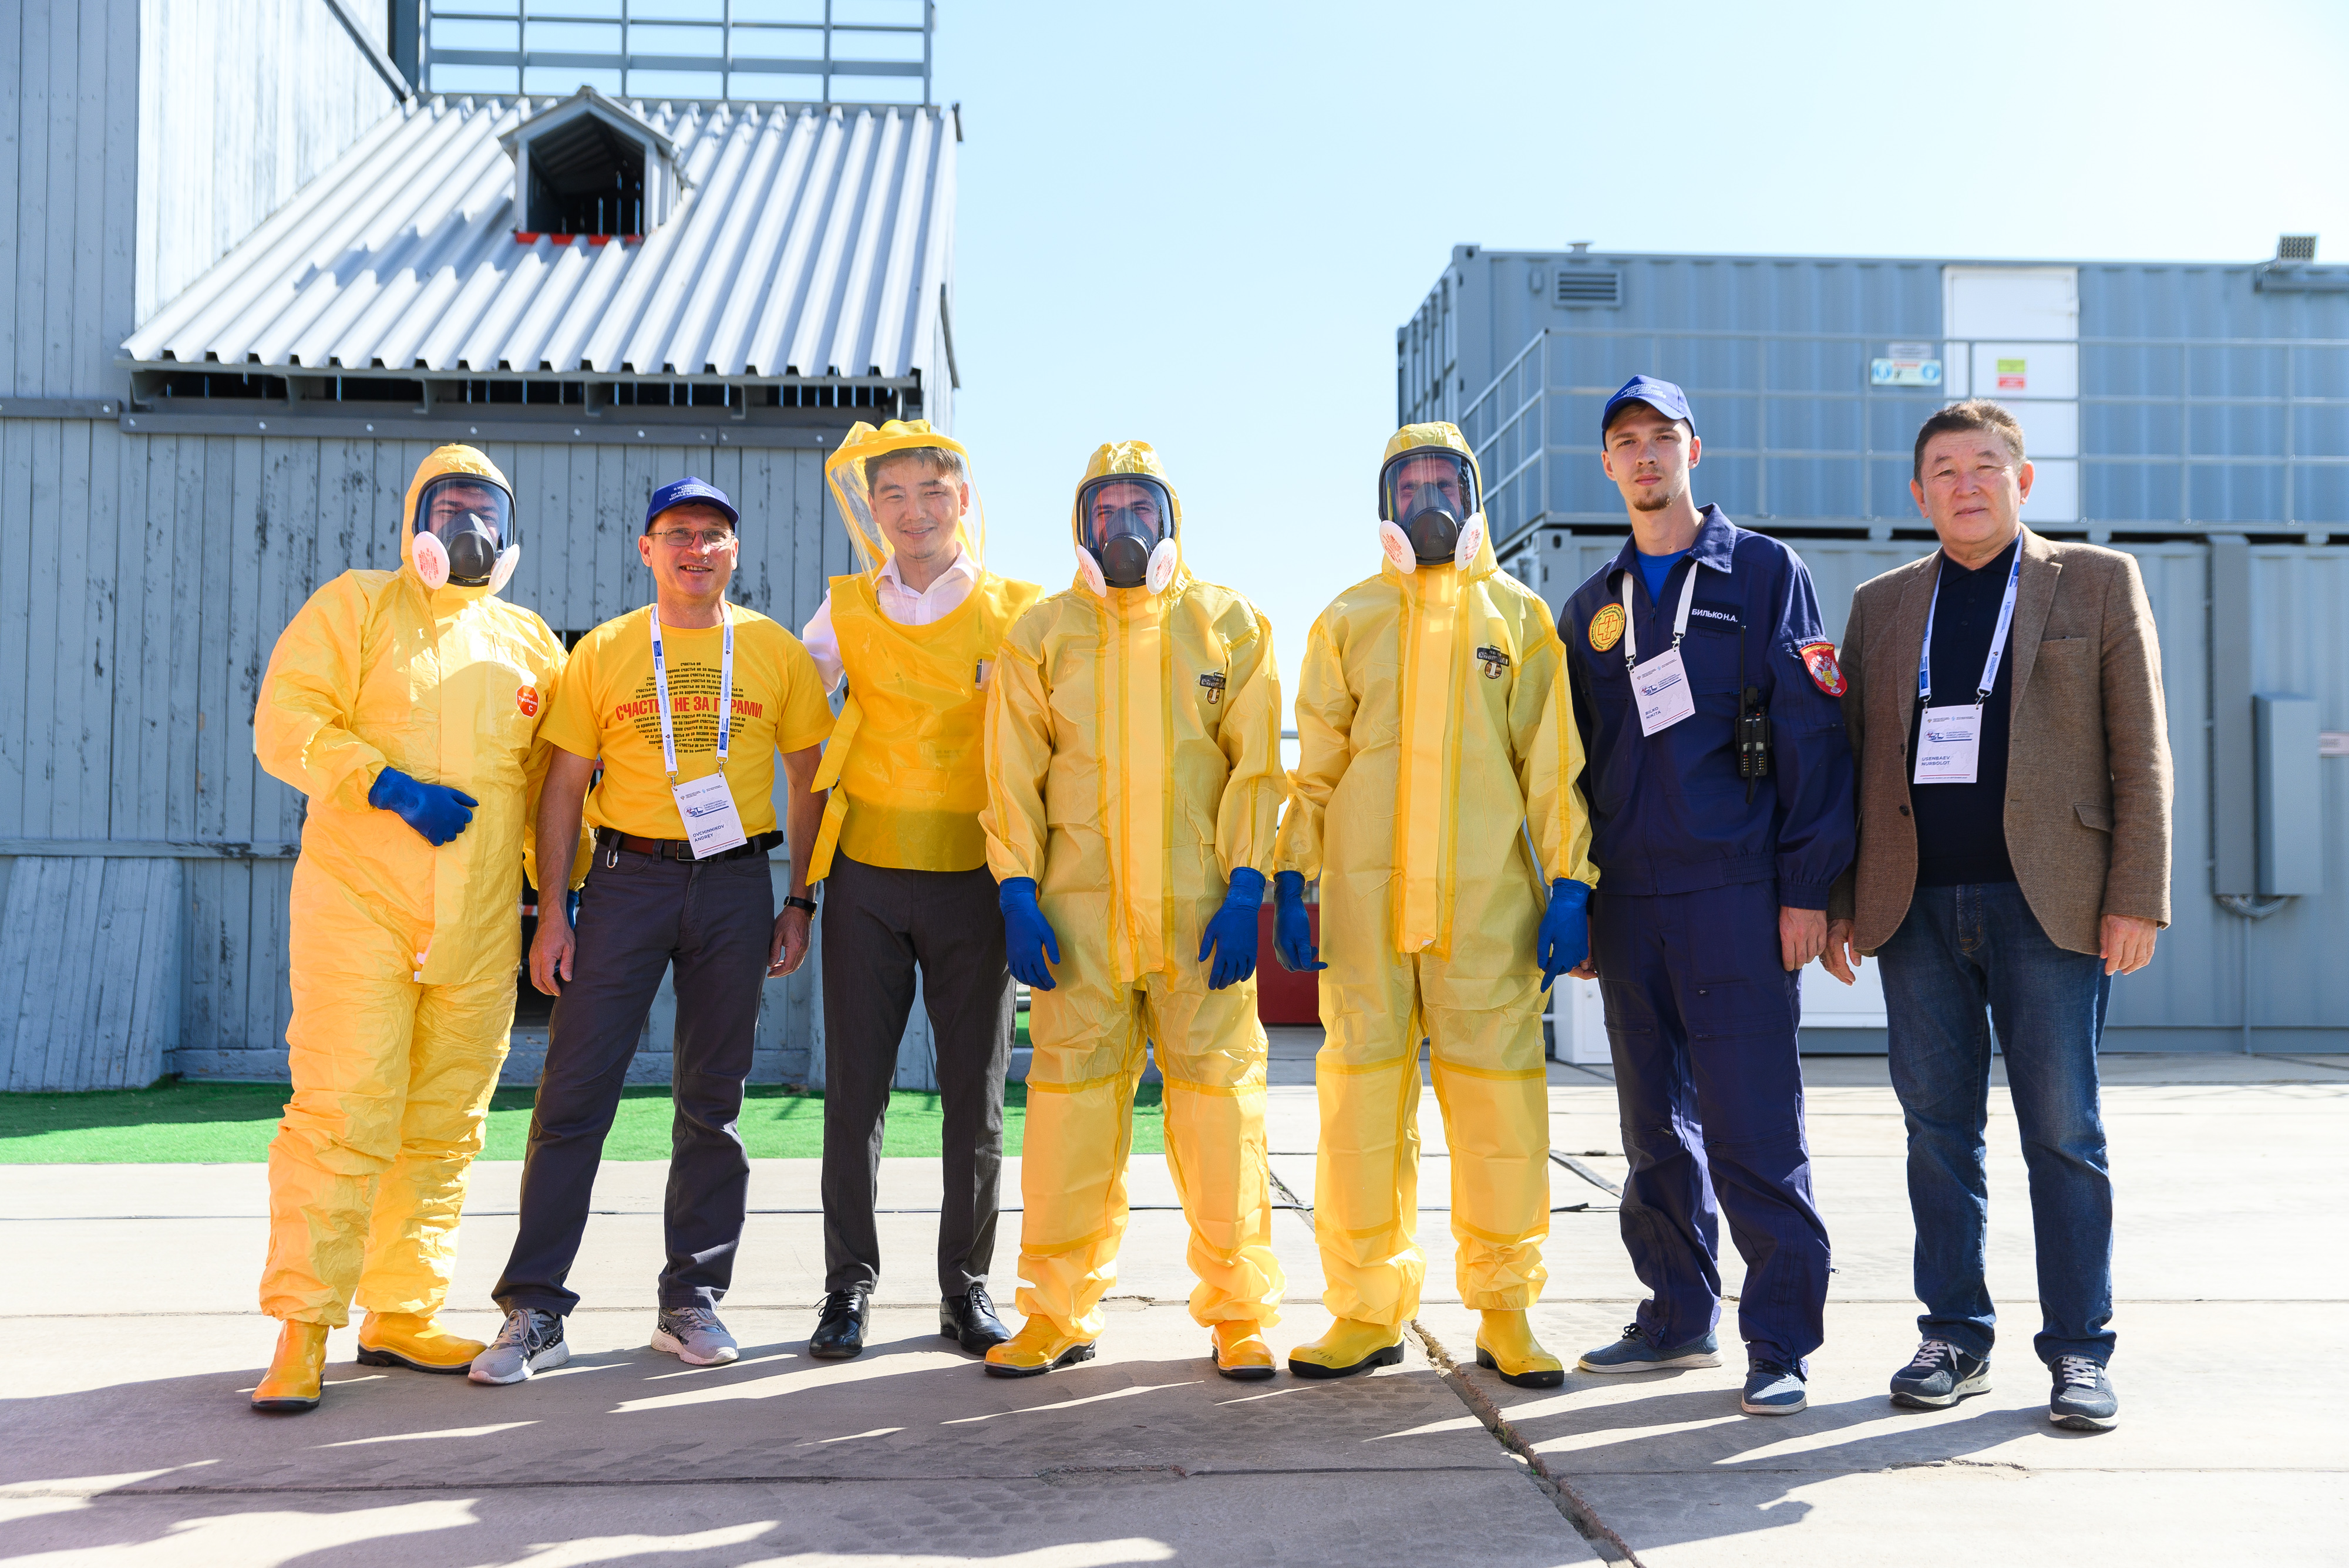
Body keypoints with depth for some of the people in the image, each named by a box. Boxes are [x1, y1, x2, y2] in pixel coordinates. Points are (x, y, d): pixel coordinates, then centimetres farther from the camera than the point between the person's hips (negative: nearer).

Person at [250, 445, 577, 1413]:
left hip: (479, 927, 4)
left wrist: (564, 892, 10)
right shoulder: (355, 607, 6)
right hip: (358, 906, -4)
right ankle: (301, 1330, -2)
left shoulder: (529, 642, 17)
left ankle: (401, 1314, 16)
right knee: (343, 1113, -9)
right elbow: (285, 724, -4)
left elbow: (556, 778, 19)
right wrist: (390, 785, -16)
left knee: (445, 1125, 6)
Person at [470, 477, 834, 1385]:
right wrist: (553, 910, -2)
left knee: (713, 1099, 7)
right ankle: (534, 1311, 2)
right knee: (574, 1093, -4)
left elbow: (810, 781, 10)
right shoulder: (603, 652, 5)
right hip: (626, 877, -1)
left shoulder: (777, 652, 7)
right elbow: (565, 785, 4)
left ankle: (692, 1302, 17)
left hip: (735, 882, 1)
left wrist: (800, 903, 4)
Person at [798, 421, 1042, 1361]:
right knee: (854, 1090, 3)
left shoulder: (1015, 613, 1)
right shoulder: (846, 612, 6)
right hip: (867, 876, 1)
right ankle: (849, 1285, 15)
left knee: (975, 1095, 5)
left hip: (972, 880, -1)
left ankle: (967, 1286, 18)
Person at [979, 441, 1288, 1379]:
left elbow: (1254, 766, 4)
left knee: (1219, 1097, 0)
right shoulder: (1042, 633, 10)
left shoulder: (1228, 624, 9)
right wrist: (1018, 895, -3)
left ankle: (1237, 1311, 11)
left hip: (1200, 909, 0)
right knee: (1070, 1099, 0)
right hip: (1078, 912, 1)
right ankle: (1057, 1313, 12)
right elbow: (1014, 777, 7)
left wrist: (1244, 889, -5)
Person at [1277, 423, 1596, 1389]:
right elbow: (1315, 765, 12)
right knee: (1361, 1098, 1)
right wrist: (1292, 881, 3)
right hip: (1365, 897, 1)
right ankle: (1367, 1309, 12)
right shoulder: (1348, 619, 13)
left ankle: (1506, 1314, 11)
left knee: (1500, 1100, -1)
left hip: (1488, 900, -1)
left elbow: (1552, 762, 6)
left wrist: (1568, 883, -2)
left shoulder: (1519, 616, 10)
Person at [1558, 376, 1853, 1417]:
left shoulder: (1765, 573, 3)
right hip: (1626, 901, 5)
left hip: (1733, 893, -5)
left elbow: (1811, 736, -3)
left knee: (1751, 1127, -7)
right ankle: (1680, 1316, 23)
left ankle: (1782, 1342, 2)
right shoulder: (1593, 608, 16)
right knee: (1656, 1127, 11)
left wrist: (1806, 885, -10)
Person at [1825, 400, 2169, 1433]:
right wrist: (1837, 902, 8)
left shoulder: (2099, 582, 7)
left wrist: (2138, 898, -6)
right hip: (1916, 907, 3)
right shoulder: (1882, 604, 15)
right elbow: (1851, 759, 15)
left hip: (2047, 904, -3)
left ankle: (2079, 1350, 9)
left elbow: (2141, 754, 2)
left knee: (2063, 1133, -1)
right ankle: (1954, 1338, 16)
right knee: (1938, 1129, 6)